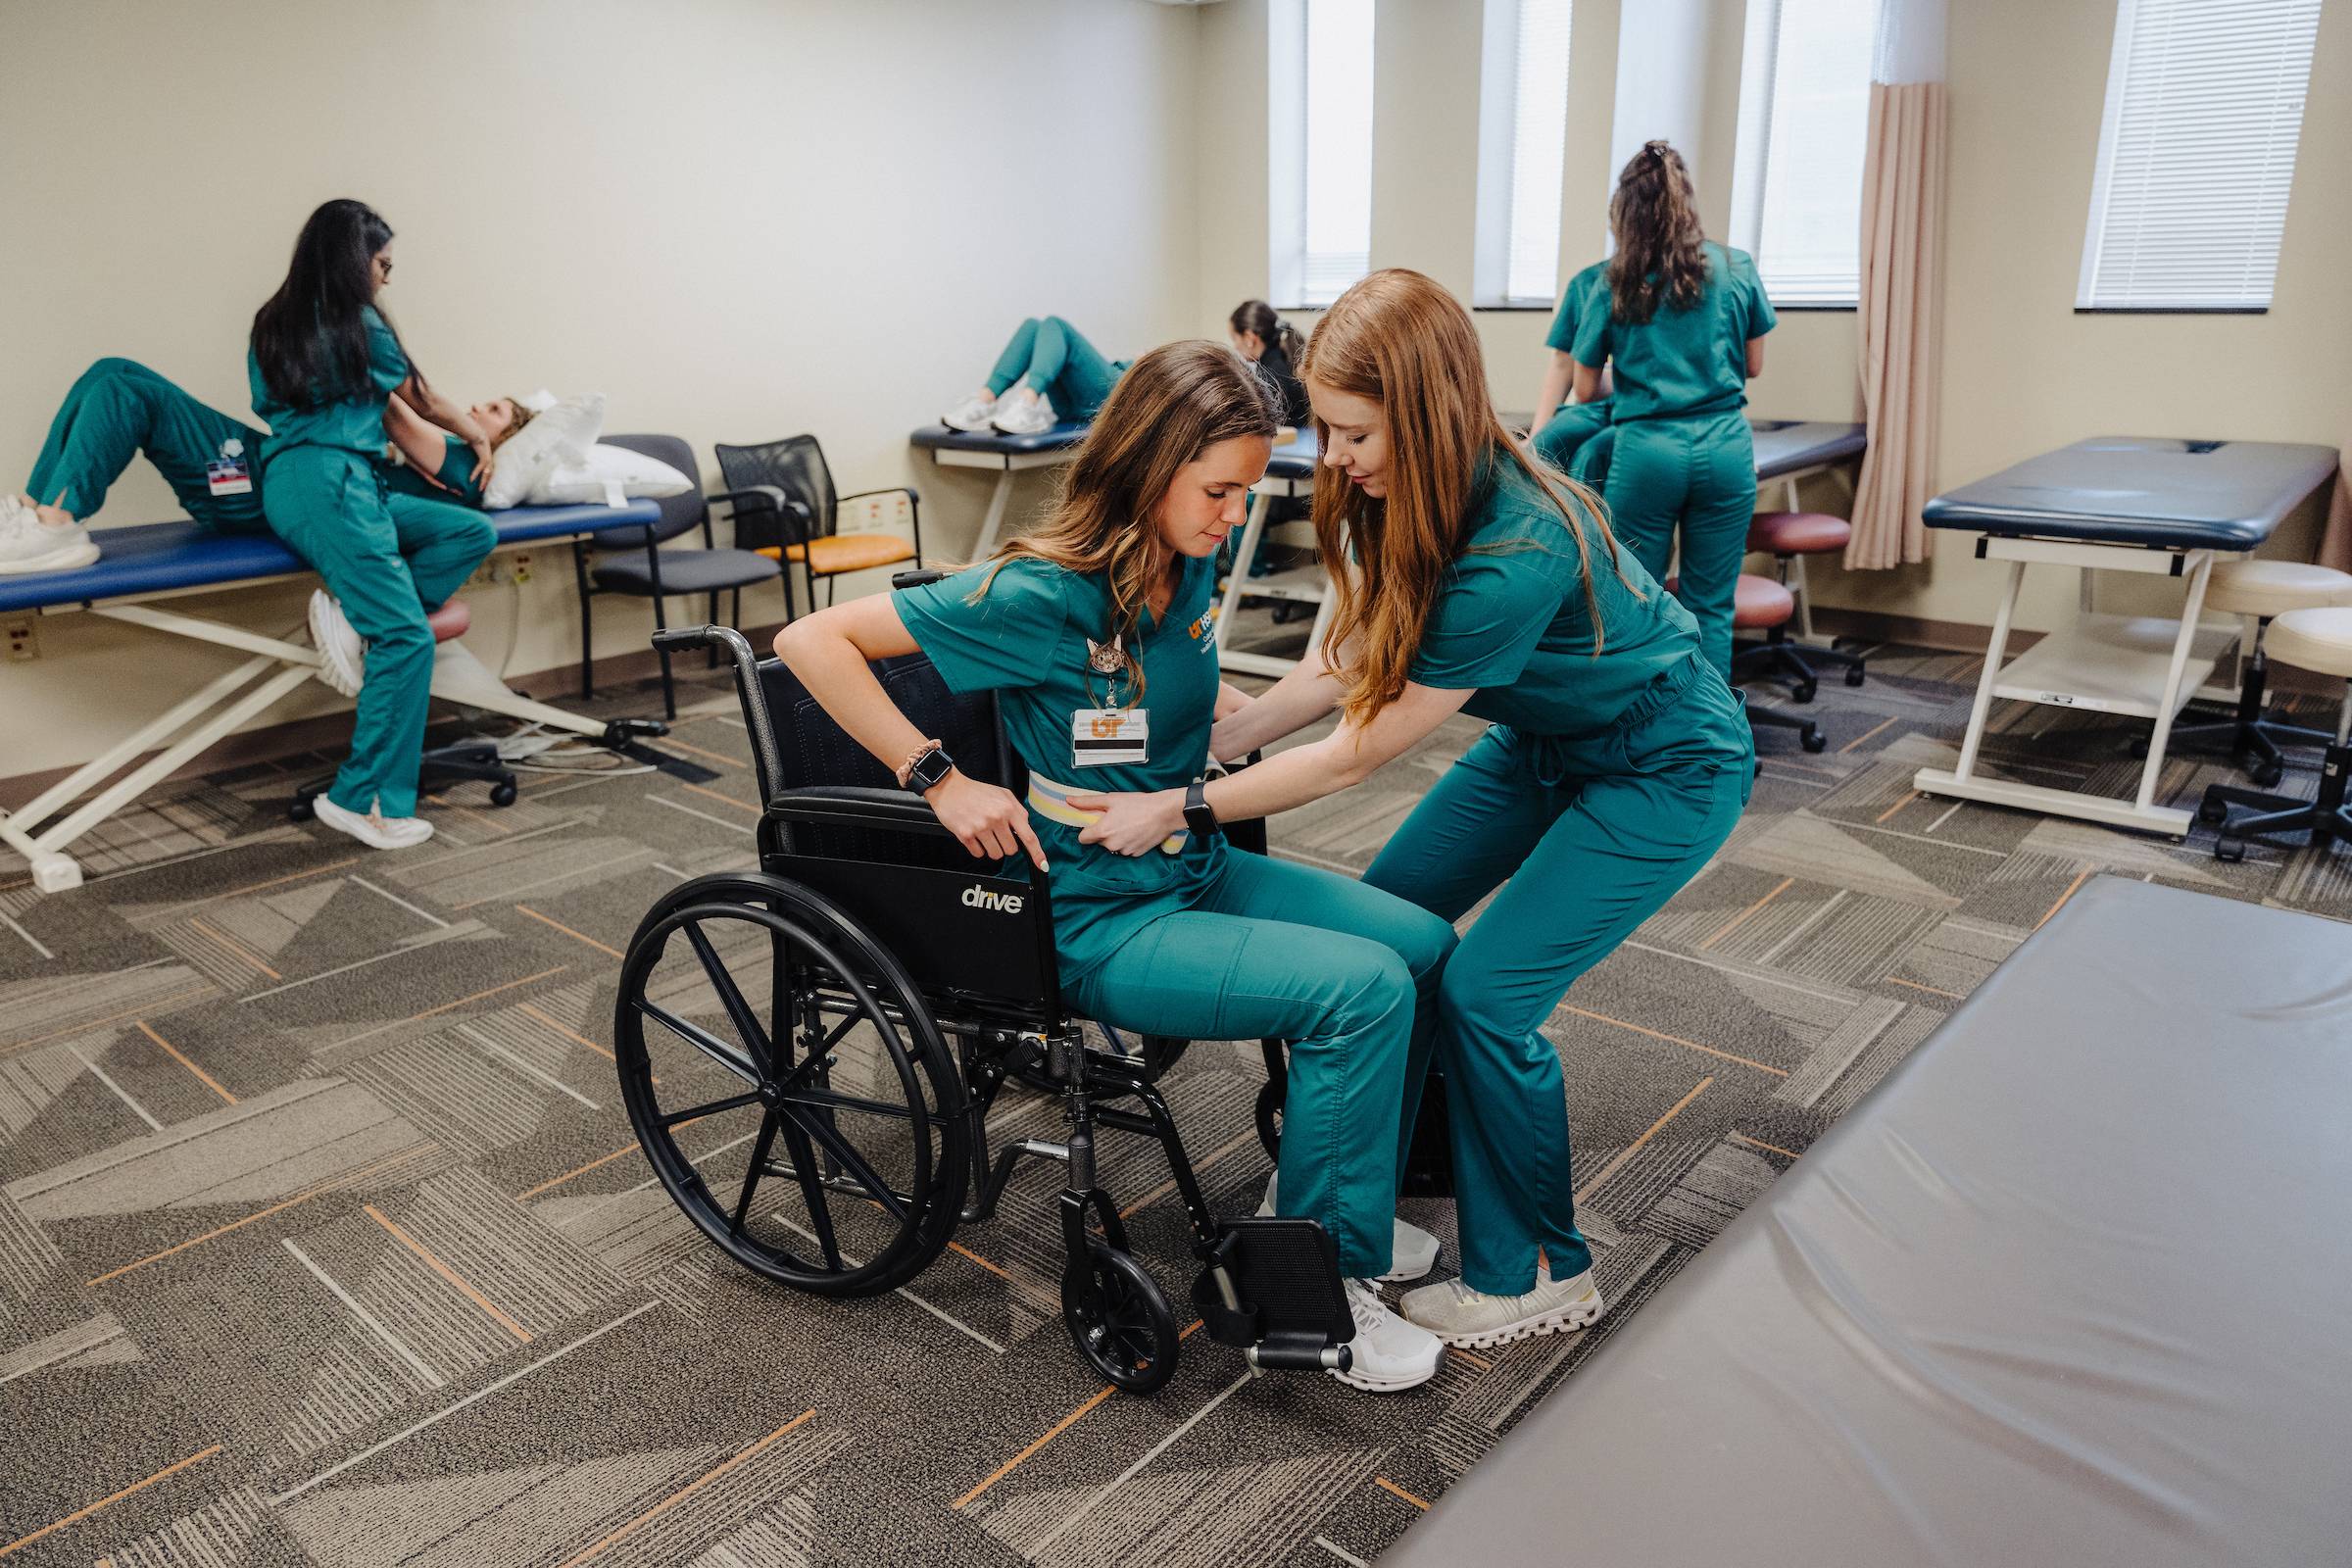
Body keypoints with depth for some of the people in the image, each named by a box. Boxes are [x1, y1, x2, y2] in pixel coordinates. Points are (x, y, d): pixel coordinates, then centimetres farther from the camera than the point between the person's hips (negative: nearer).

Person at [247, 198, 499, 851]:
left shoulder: (275, 321, 22)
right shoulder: (357, 325, -2)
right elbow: (423, 400, 10)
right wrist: (479, 436, 29)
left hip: (289, 475, 9)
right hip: (327, 484, -9)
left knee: (474, 532, 2)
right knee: (406, 637, -18)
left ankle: (352, 615, -12)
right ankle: (360, 798, -18)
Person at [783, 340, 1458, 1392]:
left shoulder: (1191, 568, 2)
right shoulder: (1040, 594, -21)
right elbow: (812, 641, -20)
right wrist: (942, 779, -24)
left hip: (1194, 871, 8)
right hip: (1095, 921, -8)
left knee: (1421, 943, 1)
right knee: (1362, 989, -21)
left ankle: (1339, 1198, 19)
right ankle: (1317, 1285, -3)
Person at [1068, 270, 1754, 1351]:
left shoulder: (1517, 554, -38)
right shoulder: (1403, 497, -14)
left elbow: (1359, 754, -31)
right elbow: (1345, 665, -3)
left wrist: (1178, 808, -25)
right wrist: (1214, 739, -11)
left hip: (1662, 768, -8)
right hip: (1548, 740, 8)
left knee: (1484, 994, -14)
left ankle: (1540, 1274, 9)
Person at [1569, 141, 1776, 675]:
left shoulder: (1613, 285, 2)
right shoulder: (1737, 269, 4)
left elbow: (1585, 389, 9)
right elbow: (1754, 366, 14)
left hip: (1645, 449, -1)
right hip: (1725, 445, 2)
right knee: (1711, 607, 8)